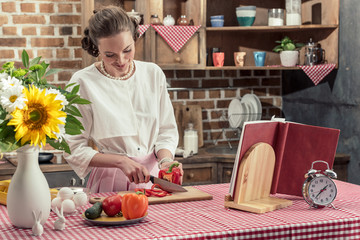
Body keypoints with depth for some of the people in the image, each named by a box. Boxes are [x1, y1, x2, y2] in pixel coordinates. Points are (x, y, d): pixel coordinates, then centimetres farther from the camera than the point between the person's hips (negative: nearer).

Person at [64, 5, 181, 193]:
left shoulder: (153, 74, 7)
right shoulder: (83, 83, -6)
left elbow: (166, 130, 13)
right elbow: (74, 150, -5)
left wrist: (165, 160, -6)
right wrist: (121, 161, -14)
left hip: (152, 177, 3)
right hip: (109, 183, -3)